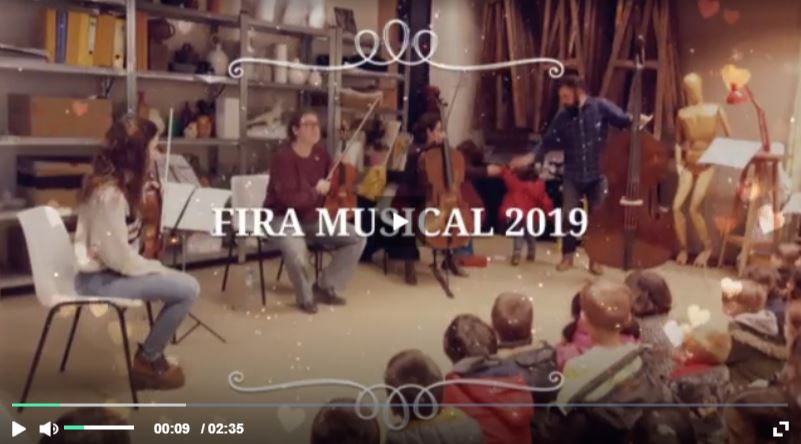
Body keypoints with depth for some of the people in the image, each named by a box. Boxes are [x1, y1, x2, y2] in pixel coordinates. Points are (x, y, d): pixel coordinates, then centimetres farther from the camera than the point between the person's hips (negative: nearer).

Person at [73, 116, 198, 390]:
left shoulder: (115, 181, 5)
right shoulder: (110, 194, -26)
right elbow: (119, 257, -24)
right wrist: (155, 267, -10)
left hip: (107, 269, 10)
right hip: (100, 278, -10)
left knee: (180, 284, 15)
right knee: (188, 289, -16)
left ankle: (150, 355, 19)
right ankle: (147, 360, 3)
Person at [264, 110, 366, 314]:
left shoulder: (321, 153, 2)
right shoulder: (283, 157, -20)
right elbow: (289, 199, -28)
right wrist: (316, 192, -16)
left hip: (314, 218, 7)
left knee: (357, 238, -5)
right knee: (297, 251, -38)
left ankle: (325, 287, 9)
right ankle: (306, 297, -6)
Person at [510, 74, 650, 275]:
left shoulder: (601, 106, -8)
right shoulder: (562, 117, -1)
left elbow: (623, 120, -7)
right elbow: (548, 142, 3)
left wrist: (637, 120, -27)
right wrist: (530, 158, -8)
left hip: (597, 175, -1)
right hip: (573, 176, 2)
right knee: (569, 216, 2)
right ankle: (567, 256, 20)